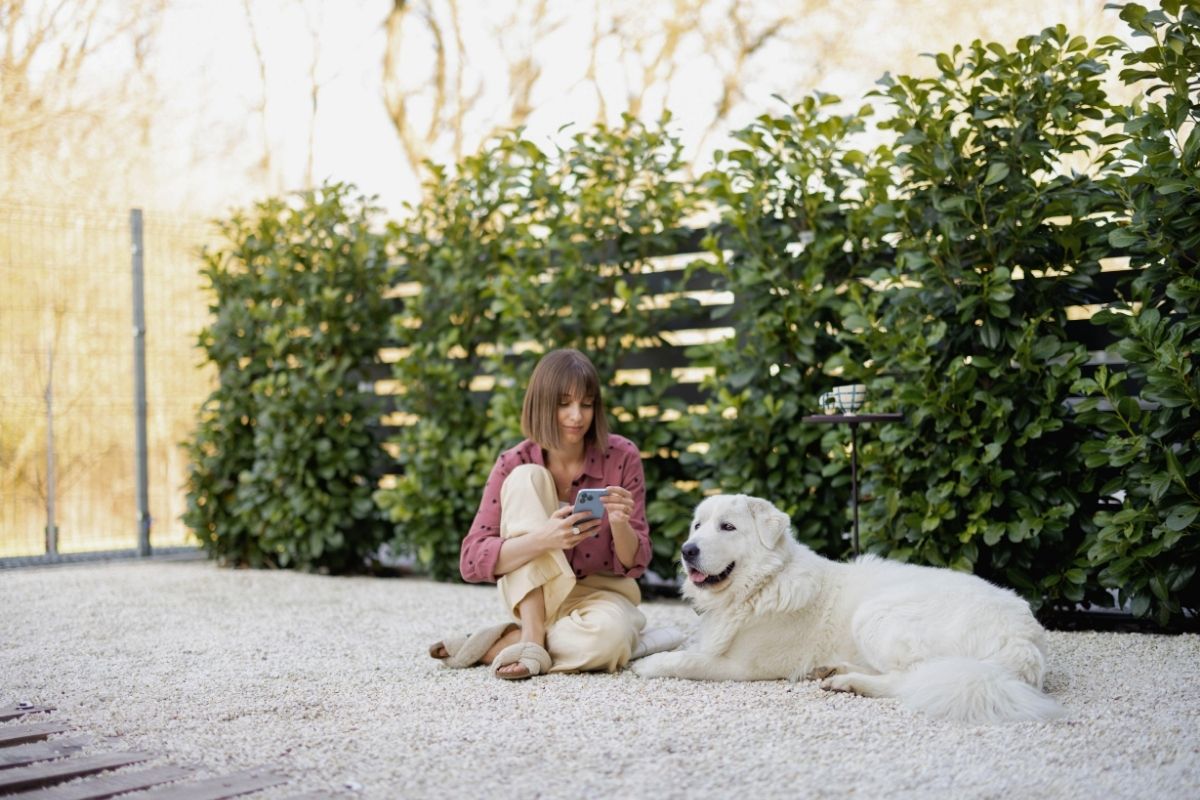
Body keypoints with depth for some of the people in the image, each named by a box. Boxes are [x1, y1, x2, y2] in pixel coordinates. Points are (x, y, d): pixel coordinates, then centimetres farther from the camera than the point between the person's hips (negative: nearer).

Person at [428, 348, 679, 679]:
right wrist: (543, 538, -36)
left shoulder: (621, 457, -11)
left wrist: (620, 524, -32)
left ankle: (497, 645, -14)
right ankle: (531, 639, -27)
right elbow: (471, 561, -19)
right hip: (533, 598, 1)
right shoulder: (514, 465, -10)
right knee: (527, 478, -22)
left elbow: (635, 565, -9)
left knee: (609, 635, -38)